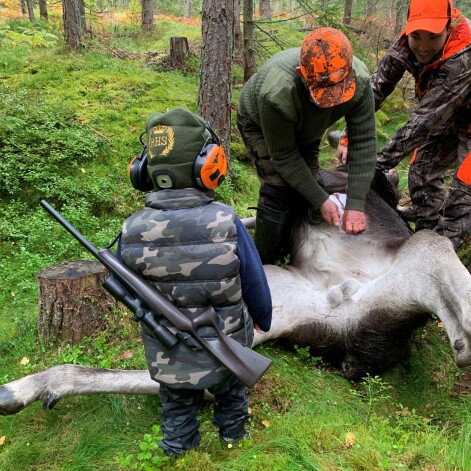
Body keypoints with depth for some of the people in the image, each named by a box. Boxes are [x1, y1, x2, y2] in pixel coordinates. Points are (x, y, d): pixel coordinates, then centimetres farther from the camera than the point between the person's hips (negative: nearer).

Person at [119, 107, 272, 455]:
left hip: (168, 356, 0)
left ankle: (178, 444, 53)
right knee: (231, 389, 32)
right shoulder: (226, 223, -28)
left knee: (177, 404, 29)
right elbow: (255, 283, -13)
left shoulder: (132, 231, -23)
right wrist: (263, 320, 8)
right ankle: (233, 429, 58)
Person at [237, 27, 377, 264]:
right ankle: (262, 266, -5)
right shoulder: (277, 92, -44)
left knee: (305, 188, -1)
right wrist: (321, 200, -30)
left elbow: (364, 143, -29)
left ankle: (290, 258, 19)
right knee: (279, 188, -20)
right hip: (259, 123, -4)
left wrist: (355, 205, -33)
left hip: (305, 127, 5)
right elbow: (284, 156, -32)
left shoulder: (359, 79, -34)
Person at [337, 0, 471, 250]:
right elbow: (376, 88, -17)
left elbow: (423, 121, -39)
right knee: (422, 171, 8)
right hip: (449, 116, 6)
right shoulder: (407, 42, -22)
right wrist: (349, 137, -22)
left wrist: (378, 164, -36)